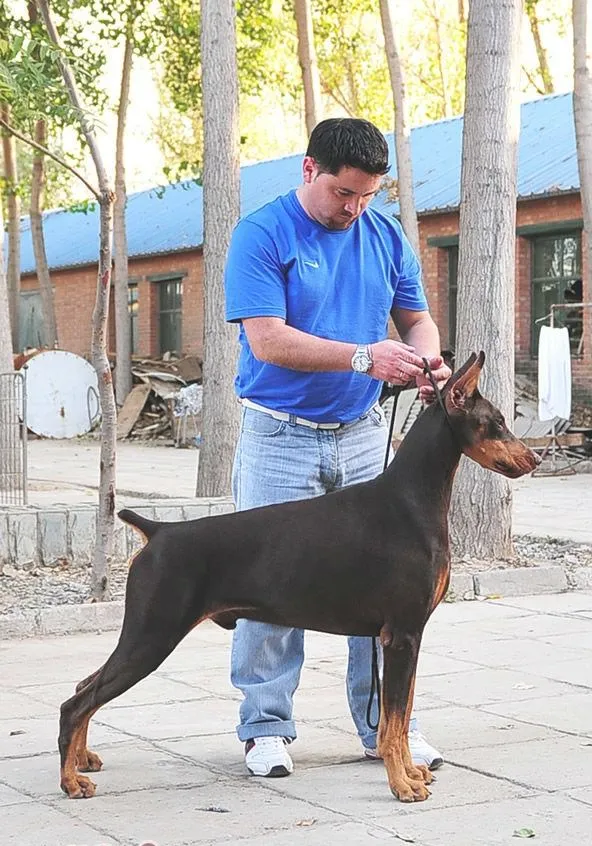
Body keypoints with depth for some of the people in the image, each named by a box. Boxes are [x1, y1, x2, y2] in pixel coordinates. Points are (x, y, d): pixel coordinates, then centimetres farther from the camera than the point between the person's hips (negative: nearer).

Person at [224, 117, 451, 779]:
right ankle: (266, 728, 11)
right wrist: (363, 357, -26)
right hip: (279, 439, -4)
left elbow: (416, 317, 15)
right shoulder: (261, 235, -9)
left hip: (364, 435, 4)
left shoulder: (386, 236, 7)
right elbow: (268, 338, -18)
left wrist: (426, 360, -9)